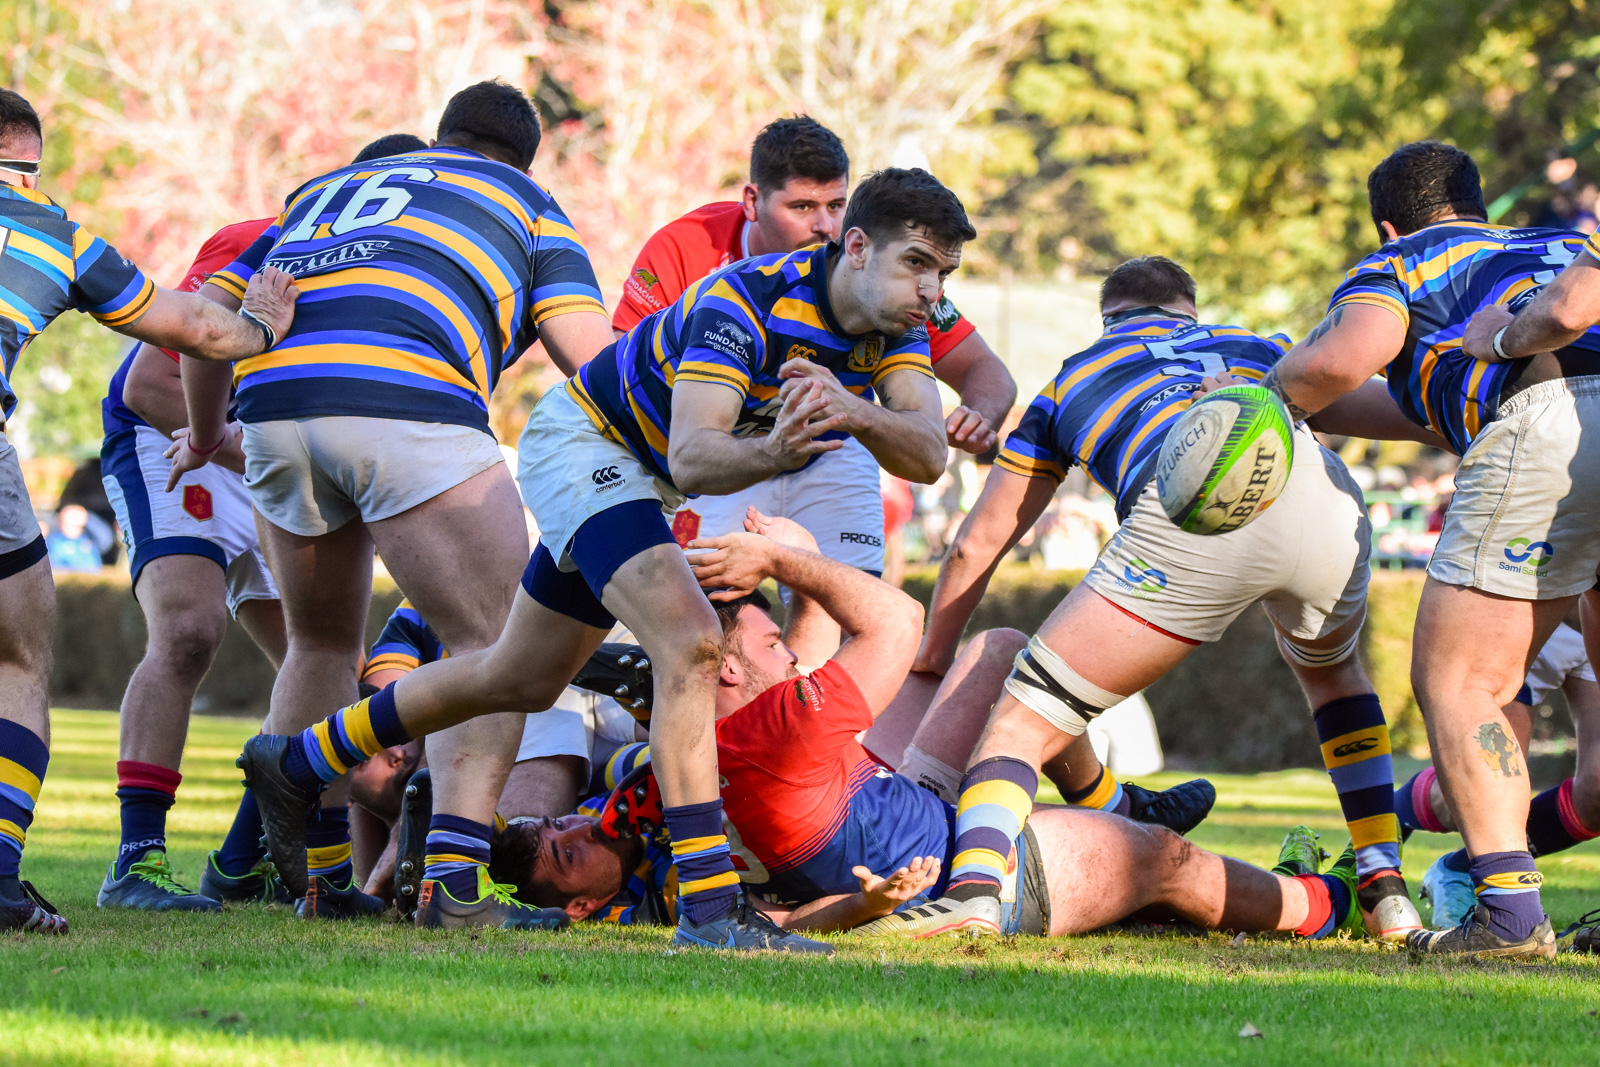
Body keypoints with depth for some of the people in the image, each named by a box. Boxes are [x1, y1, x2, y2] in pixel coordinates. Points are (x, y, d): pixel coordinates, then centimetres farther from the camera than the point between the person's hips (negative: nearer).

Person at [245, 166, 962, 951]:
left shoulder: (896, 323, -13)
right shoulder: (745, 300, -34)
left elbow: (927, 456, -26)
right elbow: (690, 457, -43)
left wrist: (855, 413, -47)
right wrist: (768, 452, -64)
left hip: (638, 475, 9)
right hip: (585, 438, -9)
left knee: (521, 681, 19)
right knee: (689, 644, -28)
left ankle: (297, 765, 36)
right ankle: (708, 910, -29)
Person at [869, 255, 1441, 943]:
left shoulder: (1072, 381, 35)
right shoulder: (1250, 347, 39)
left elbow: (976, 548, 38)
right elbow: (1369, 404, 32)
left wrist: (931, 656, 49)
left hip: (1191, 520, -3)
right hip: (1324, 502, 3)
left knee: (1027, 722, 5)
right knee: (1332, 673, 36)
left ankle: (975, 887, -22)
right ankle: (1386, 892, 25)